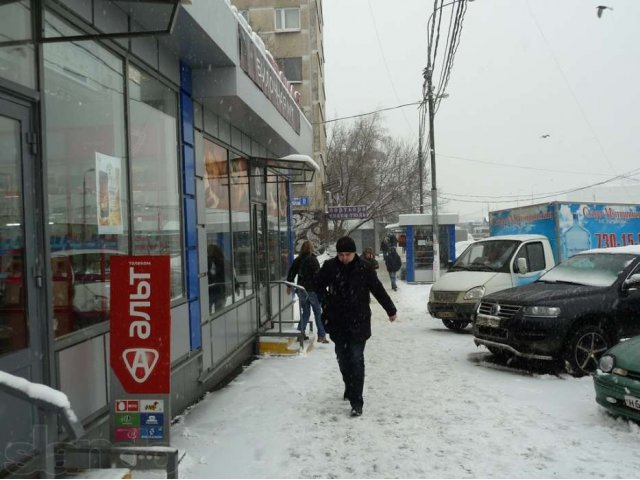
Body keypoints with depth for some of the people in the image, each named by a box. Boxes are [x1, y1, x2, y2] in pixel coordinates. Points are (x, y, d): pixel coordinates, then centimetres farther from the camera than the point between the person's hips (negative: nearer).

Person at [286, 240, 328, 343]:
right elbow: (317, 275, -17)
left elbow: (291, 273, 10)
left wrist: (289, 286, 21)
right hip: (312, 290, -5)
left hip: (301, 290, 6)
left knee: (305, 312, 16)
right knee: (318, 313, 4)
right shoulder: (313, 260, -13)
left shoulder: (297, 260, 5)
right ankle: (321, 335, 6)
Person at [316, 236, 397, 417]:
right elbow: (318, 285, 15)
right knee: (342, 358, 15)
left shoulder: (364, 269, -8)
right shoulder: (330, 267, -3)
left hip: (358, 322, -3)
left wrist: (390, 310, 11)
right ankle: (350, 389, 38)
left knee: (356, 360, -8)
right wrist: (326, 302, 7)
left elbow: (378, 290, 2)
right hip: (337, 322, 3)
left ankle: (356, 402, -6)